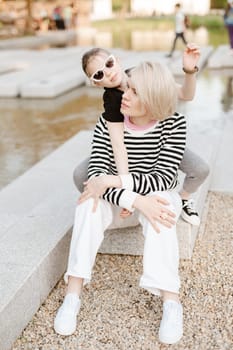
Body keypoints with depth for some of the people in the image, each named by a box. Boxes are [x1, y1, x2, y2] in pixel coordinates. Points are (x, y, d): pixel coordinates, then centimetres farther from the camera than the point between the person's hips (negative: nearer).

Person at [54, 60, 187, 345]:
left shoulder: (173, 124, -17)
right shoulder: (108, 122, -14)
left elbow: (164, 178, -23)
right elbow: (96, 173, -22)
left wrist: (114, 180, -35)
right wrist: (136, 200, -39)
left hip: (155, 197, -1)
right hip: (115, 199, 1)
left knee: (161, 211, -36)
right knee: (90, 204, -32)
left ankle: (171, 303, -39)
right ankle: (72, 296, -33)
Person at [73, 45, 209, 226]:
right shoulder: (111, 98, -28)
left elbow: (185, 95, -17)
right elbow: (118, 143, -37)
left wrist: (190, 71, -38)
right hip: (129, 146, -2)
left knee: (201, 169, -21)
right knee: (80, 175, -20)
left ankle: (184, 199, 14)